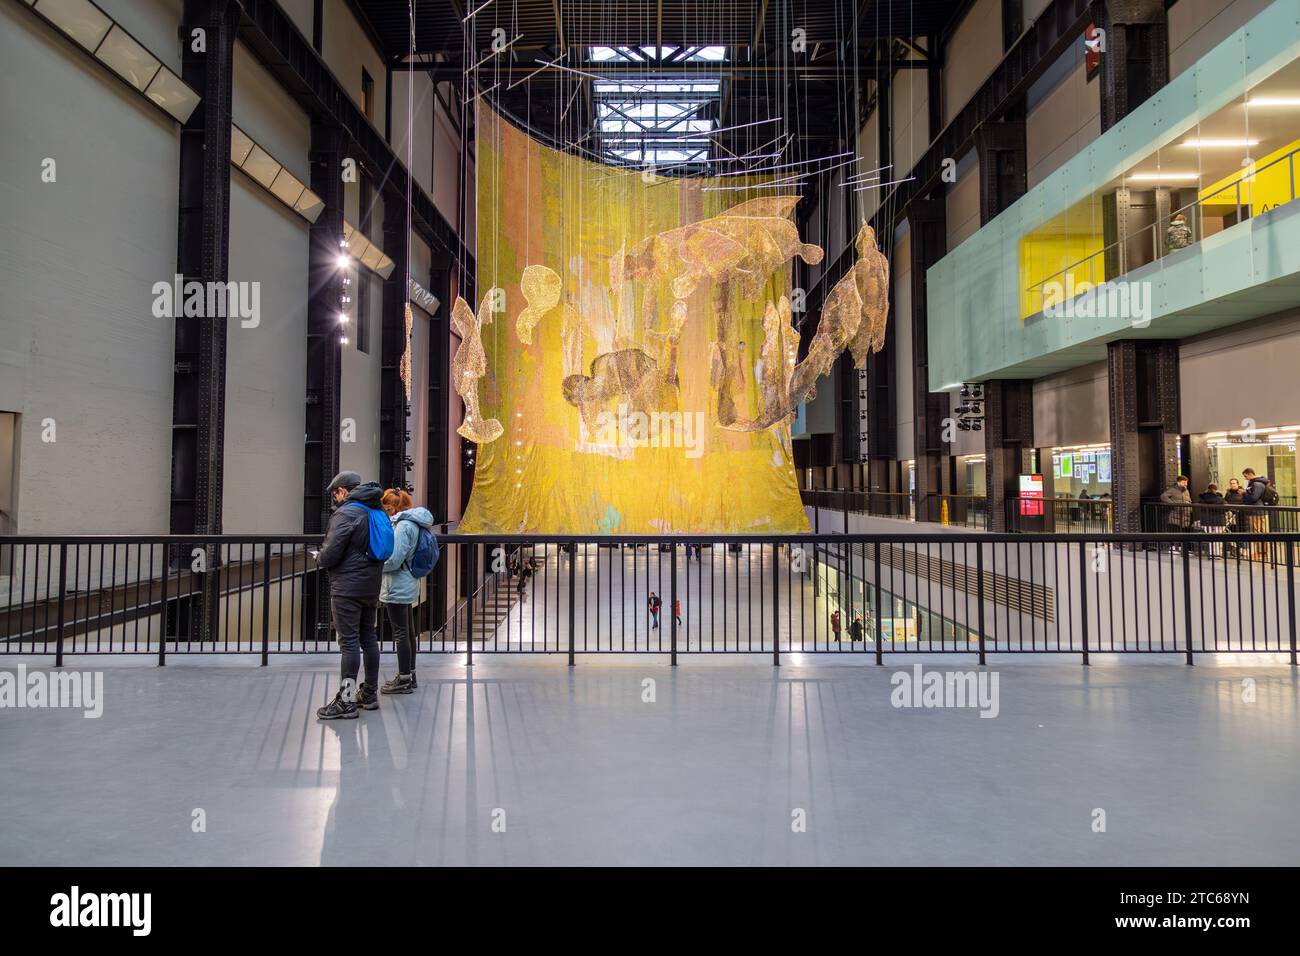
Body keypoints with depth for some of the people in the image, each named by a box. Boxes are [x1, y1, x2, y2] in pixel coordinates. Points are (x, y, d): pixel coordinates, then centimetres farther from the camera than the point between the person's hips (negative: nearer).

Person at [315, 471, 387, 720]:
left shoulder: (346, 513, -13)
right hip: (371, 587, 8)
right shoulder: (376, 512, 13)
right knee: (369, 638, 14)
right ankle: (370, 694, 24)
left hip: (347, 589, -8)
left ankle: (346, 701, -2)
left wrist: (319, 559, 6)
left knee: (349, 641, -6)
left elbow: (331, 553, -17)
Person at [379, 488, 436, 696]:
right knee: (408, 631, 16)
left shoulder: (403, 525, -19)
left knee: (400, 633, -1)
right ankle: (410, 675, 27)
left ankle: (404, 680, 8)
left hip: (397, 587, -10)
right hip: (409, 585, 10)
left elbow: (394, 559, -22)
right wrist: (380, 561, 13)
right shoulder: (415, 523, 10)